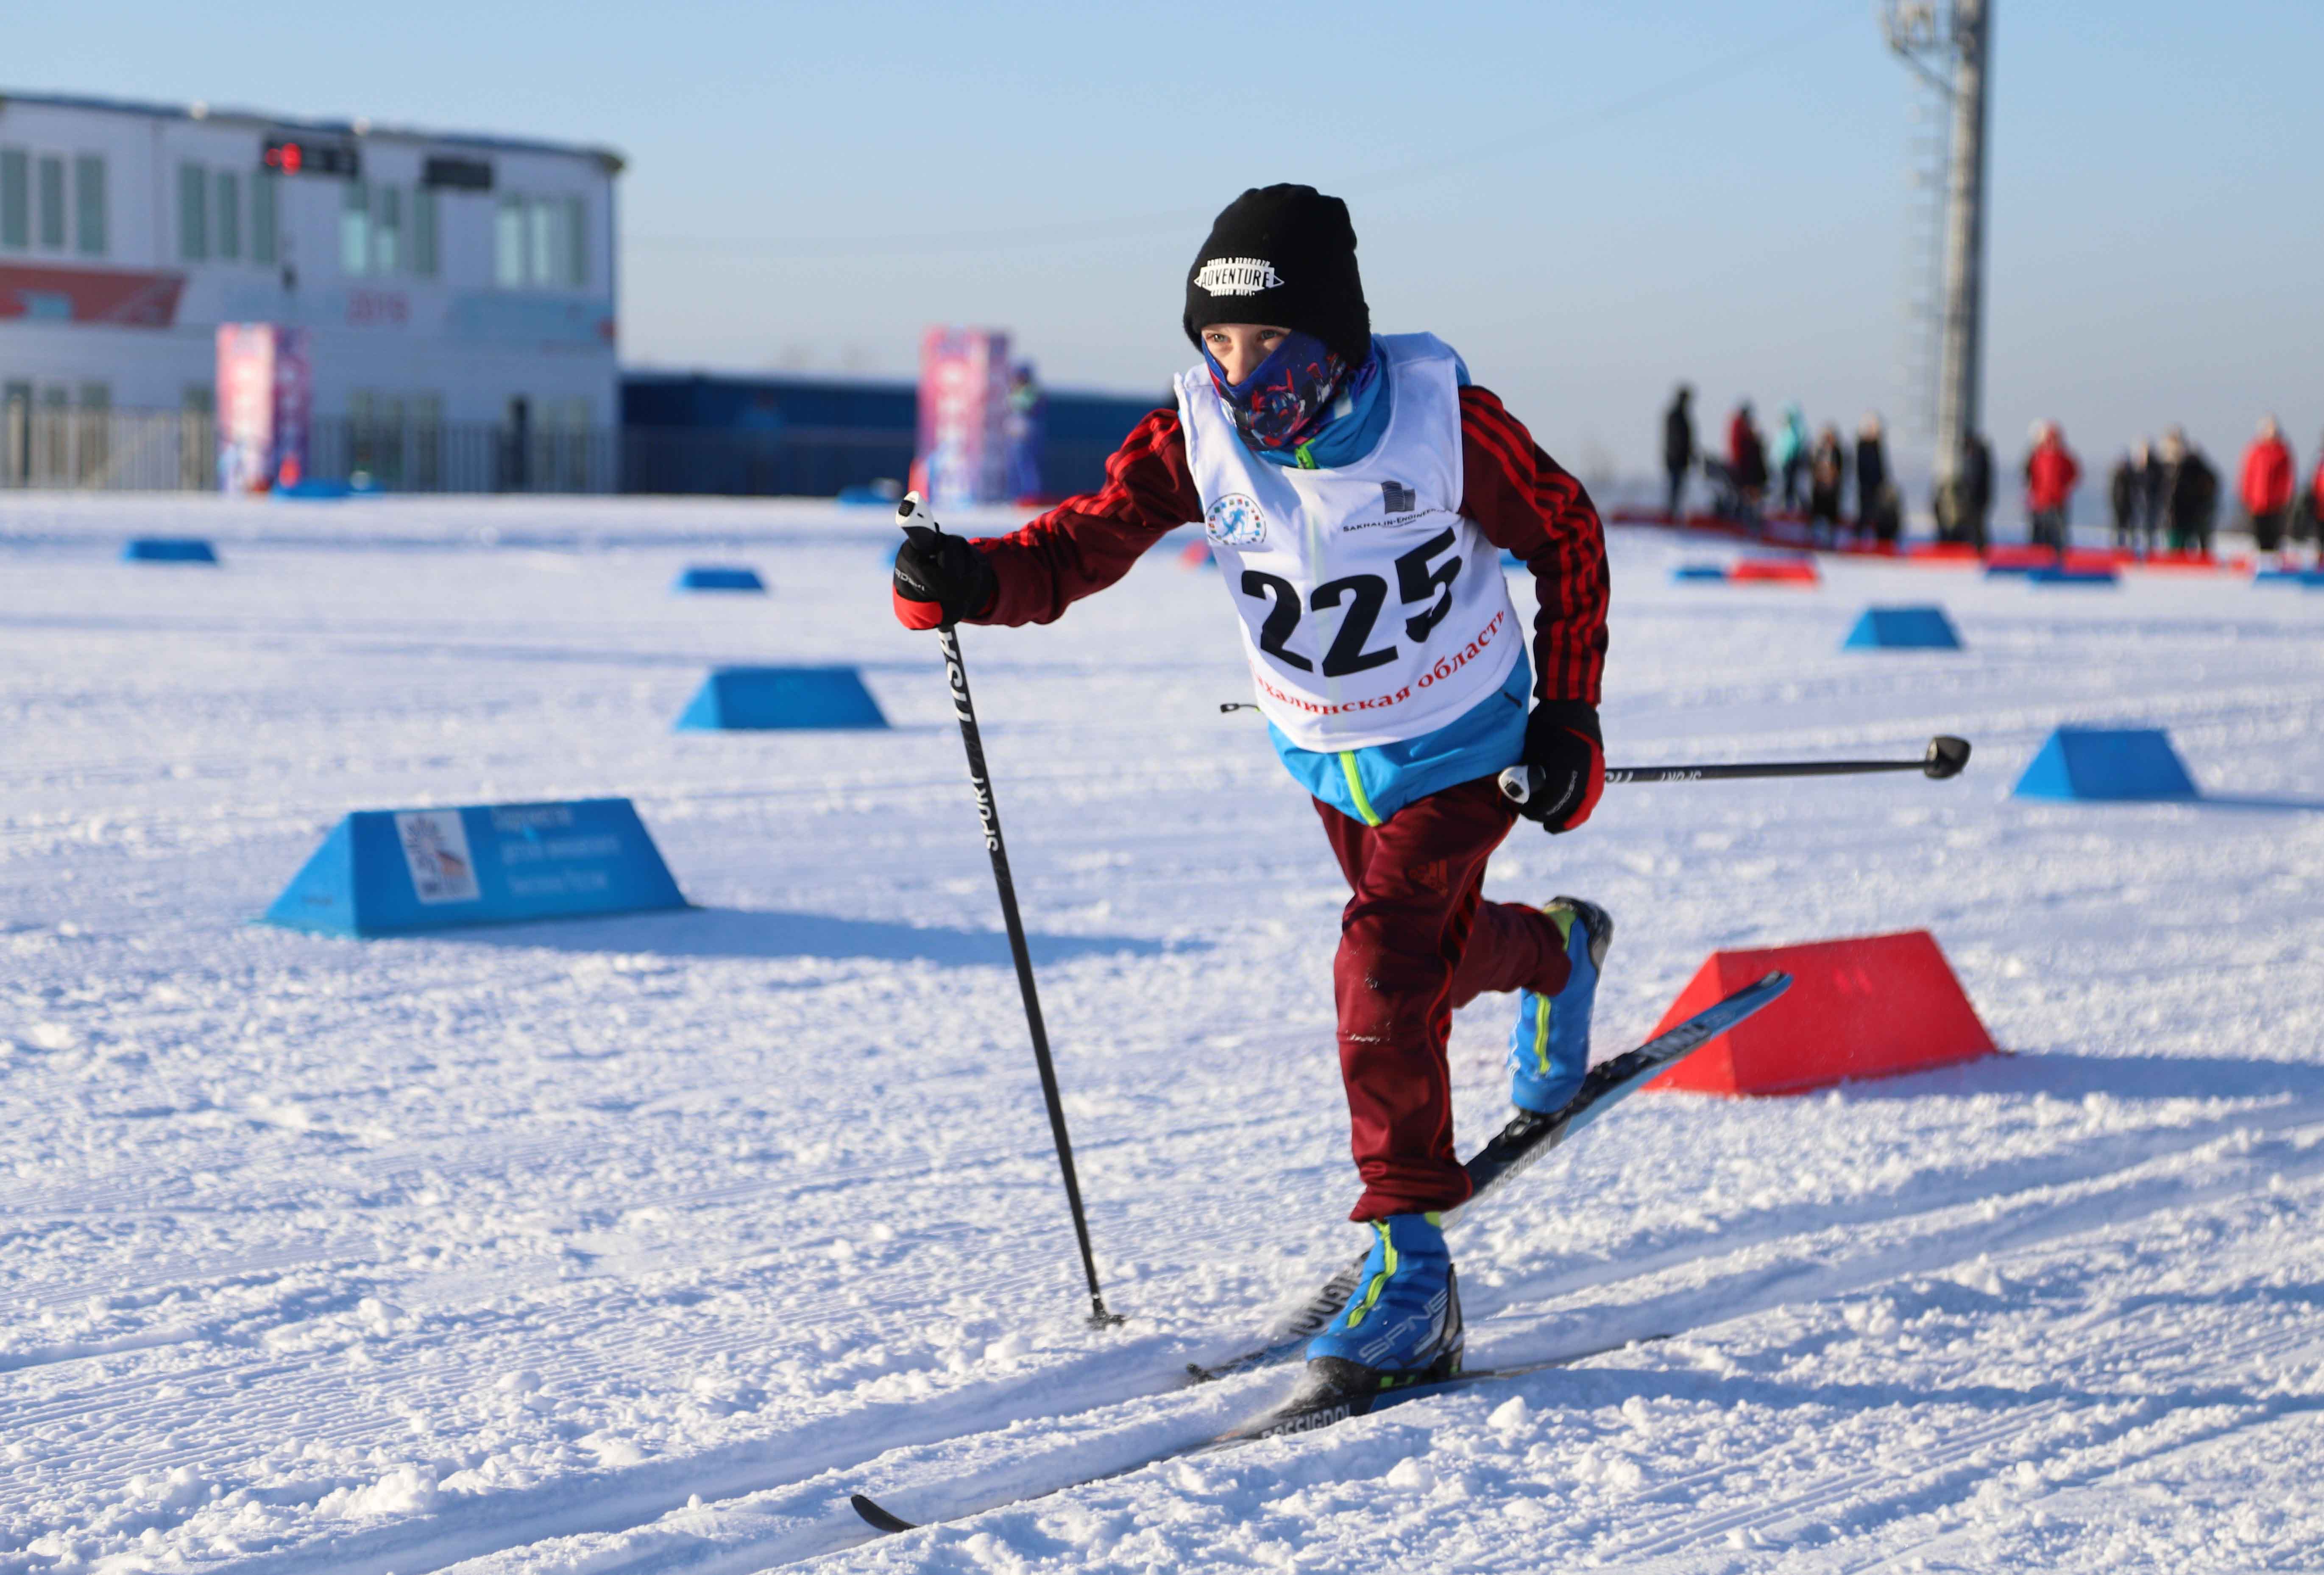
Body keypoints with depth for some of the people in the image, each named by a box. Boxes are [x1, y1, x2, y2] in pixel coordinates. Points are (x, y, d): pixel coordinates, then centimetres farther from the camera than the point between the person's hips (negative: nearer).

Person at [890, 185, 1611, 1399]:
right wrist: (974, 582, -48)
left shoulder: (1445, 419, -26)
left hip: (1460, 749, -5)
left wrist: (1568, 715, -11)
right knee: (1424, 947, 23)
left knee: (1384, 977, -20)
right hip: (1322, 756, 5)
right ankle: (1557, 950, 58)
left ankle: (1409, 1266, -11)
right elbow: (1082, 544, -27)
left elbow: (1566, 536, -10)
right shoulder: (1196, 439, -19)